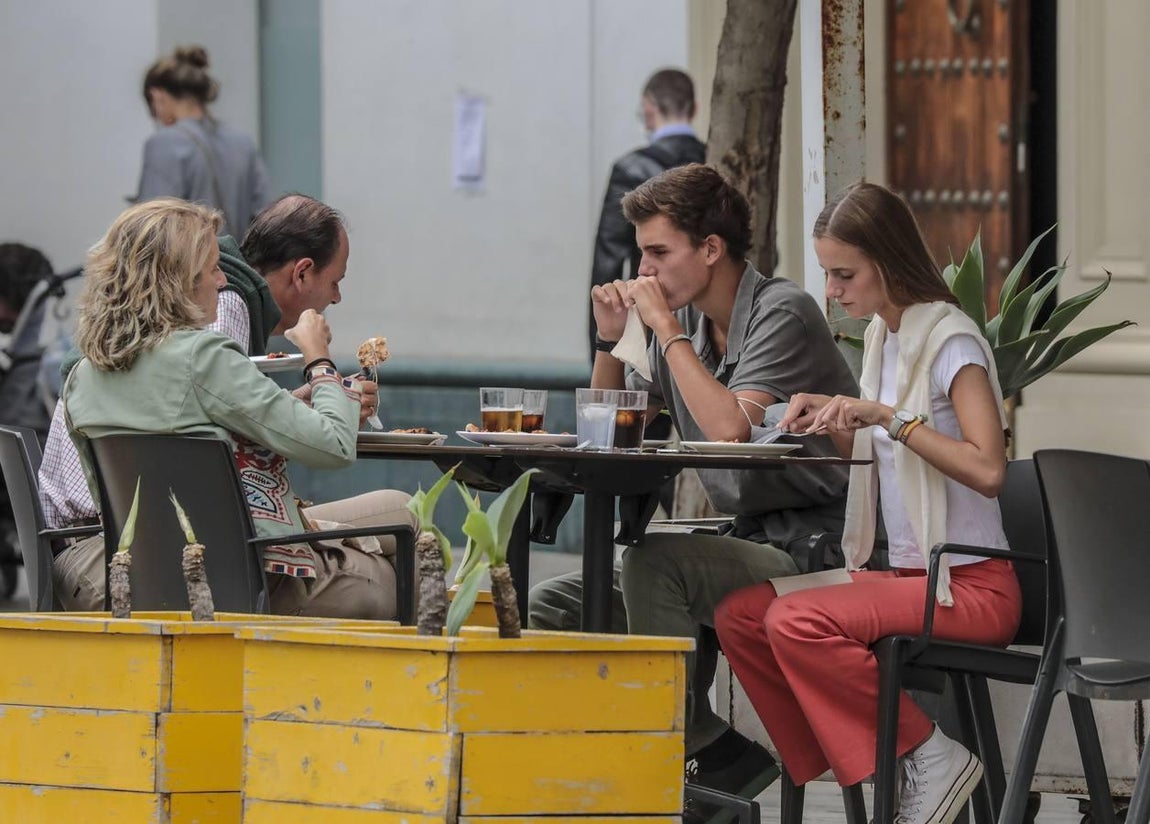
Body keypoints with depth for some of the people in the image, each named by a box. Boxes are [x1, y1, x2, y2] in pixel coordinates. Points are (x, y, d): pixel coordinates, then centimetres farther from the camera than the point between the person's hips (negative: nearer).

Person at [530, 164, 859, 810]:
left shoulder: (783, 314, -12)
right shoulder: (688, 323, 11)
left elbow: (730, 428, -28)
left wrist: (667, 328, -18)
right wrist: (611, 340, 4)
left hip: (809, 550, -9)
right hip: (746, 546, 9)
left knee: (653, 561, -33)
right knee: (550, 610, -1)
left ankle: (688, 746, -20)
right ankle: (722, 759, -9)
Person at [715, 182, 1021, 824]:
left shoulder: (951, 342, -12)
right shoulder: (885, 335, 13)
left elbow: (988, 469, -25)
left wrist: (888, 415, -25)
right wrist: (834, 421, 6)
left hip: (971, 587, -9)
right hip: (909, 575, 9)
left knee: (796, 622, -27)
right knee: (740, 614, -6)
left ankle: (931, 758, -16)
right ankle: (848, 767, -4)